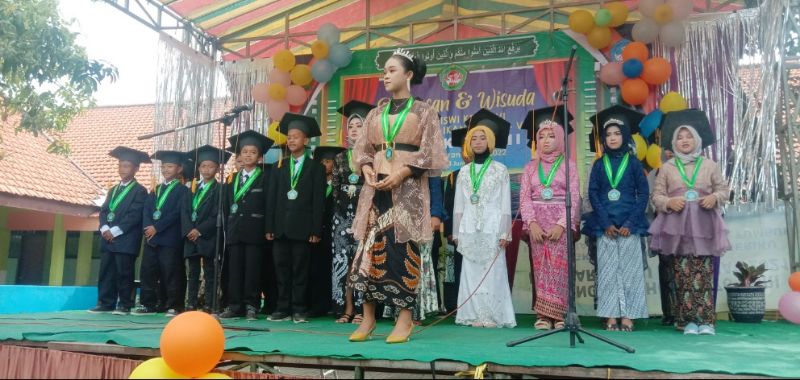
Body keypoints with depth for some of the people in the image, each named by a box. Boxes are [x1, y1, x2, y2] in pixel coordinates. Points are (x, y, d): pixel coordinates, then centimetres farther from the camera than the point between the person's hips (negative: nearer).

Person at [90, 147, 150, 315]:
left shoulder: (140, 191, -2)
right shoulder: (113, 190, 21)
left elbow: (134, 215, -12)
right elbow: (103, 210, 13)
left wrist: (115, 231, -15)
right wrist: (104, 228, -6)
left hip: (126, 240, -7)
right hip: (108, 238, 7)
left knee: (124, 273, -4)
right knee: (106, 272, 6)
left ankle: (124, 305, 3)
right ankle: (105, 303, 12)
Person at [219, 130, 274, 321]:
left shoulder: (265, 177, 2)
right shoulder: (233, 178, 16)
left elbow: (269, 204, -3)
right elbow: (226, 206, 15)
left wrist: (267, 230, -9)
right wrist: (227, 229, 7)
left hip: (255, 231, -4)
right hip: (235, 231, 4)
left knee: (253, 269, -3)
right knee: (234, 269, 4)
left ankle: (251, 306, 3)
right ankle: (234, 306, 9)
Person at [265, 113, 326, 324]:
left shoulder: (316, 167, 4)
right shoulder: (279, 167, 15)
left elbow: (318, 200, -2)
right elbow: (271, 198, 11)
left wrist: (316, 230, -9)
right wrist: (269, 227, 3)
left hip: (302, 228, -4)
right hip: (281, 227, 4)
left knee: (300, 270, 0)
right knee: (282, 269, 5)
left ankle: (299, 310, 6)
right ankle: (283, 309, 11)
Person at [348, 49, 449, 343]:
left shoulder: (423, 112, 4)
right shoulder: (375, 114, 17)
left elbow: (429, 153, -4)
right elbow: (363, 150, 17)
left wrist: (401, 173, -15)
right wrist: (367, 171, -4)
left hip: (408, 189, -4)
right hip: (376, 187, 4)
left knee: (404, 250, -7)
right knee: (370, 247, 0)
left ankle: (405, 319, 1)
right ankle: (368, 318, 7)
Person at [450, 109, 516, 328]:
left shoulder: (500, 170, 3)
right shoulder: (464, 171, 12)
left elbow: (505, 205, 0)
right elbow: (459, 205, 12)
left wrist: (505, 233, -6)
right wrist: (457, 232, 8)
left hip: (492, 229, -3)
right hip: (469, 230, 3)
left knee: (492, 273, -4)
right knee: (471, 273, 3)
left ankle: (493, 316, 2)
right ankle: (474, 315, 9)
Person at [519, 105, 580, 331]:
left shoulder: (568, 165, 6)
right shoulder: (530, 167, 13)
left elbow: (574, 197, -2)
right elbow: (524, 197, 5)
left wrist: (561, 224, -13)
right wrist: (532, 223, -10)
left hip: (561, 222, -2)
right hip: (537, 223, 2)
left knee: (559, 267, -7)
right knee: (541, 268, -1)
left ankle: (557, 314, -1)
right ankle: (544, 316, 1)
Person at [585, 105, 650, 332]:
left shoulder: (633, 163, 4)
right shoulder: (599, 164, 8)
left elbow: (643, 194, 1)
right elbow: (593, 194, 3)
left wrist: (630, 224, -10)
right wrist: (606, 224, -8)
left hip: (629, 226, -1)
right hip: (605, 226, 1)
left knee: (629, 270, -1)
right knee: (607, 271, 1)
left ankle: (628, 317, 5)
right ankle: (611, 317, 6)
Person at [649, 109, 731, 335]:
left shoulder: (709, 165, 9)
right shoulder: (667, 167, 8)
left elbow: (724, 189, 12)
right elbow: (657, 195, 7)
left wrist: (715, 198, -9)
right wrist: (669, 202, -13)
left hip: (703, 223, 0)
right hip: (677, 224, 0)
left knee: (704, 272, -3)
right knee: (683, 273, -2)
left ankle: (706, 320, 2)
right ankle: (688, 321, 3)